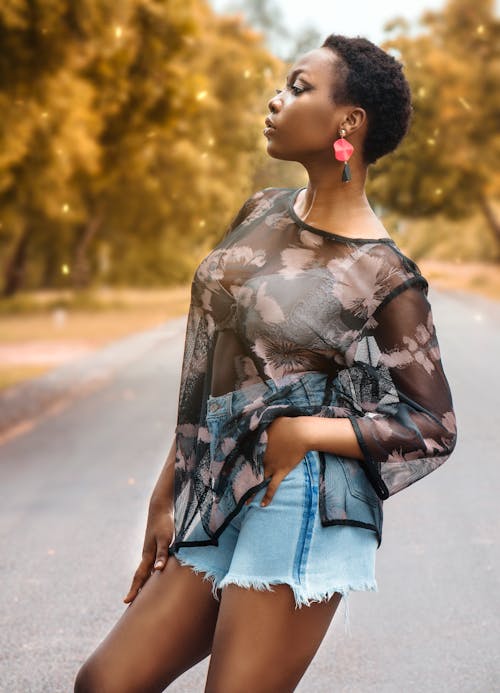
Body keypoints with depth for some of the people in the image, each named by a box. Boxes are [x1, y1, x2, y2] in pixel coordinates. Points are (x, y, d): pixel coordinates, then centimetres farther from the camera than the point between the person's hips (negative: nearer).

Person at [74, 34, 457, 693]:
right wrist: (168, 491, 16)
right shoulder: (262, 212, 11)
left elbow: (436, 427, -3)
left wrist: (303, 431, -14)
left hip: (303, 503, -7)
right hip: (218, 501, 7)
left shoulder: (385, 275, -8)